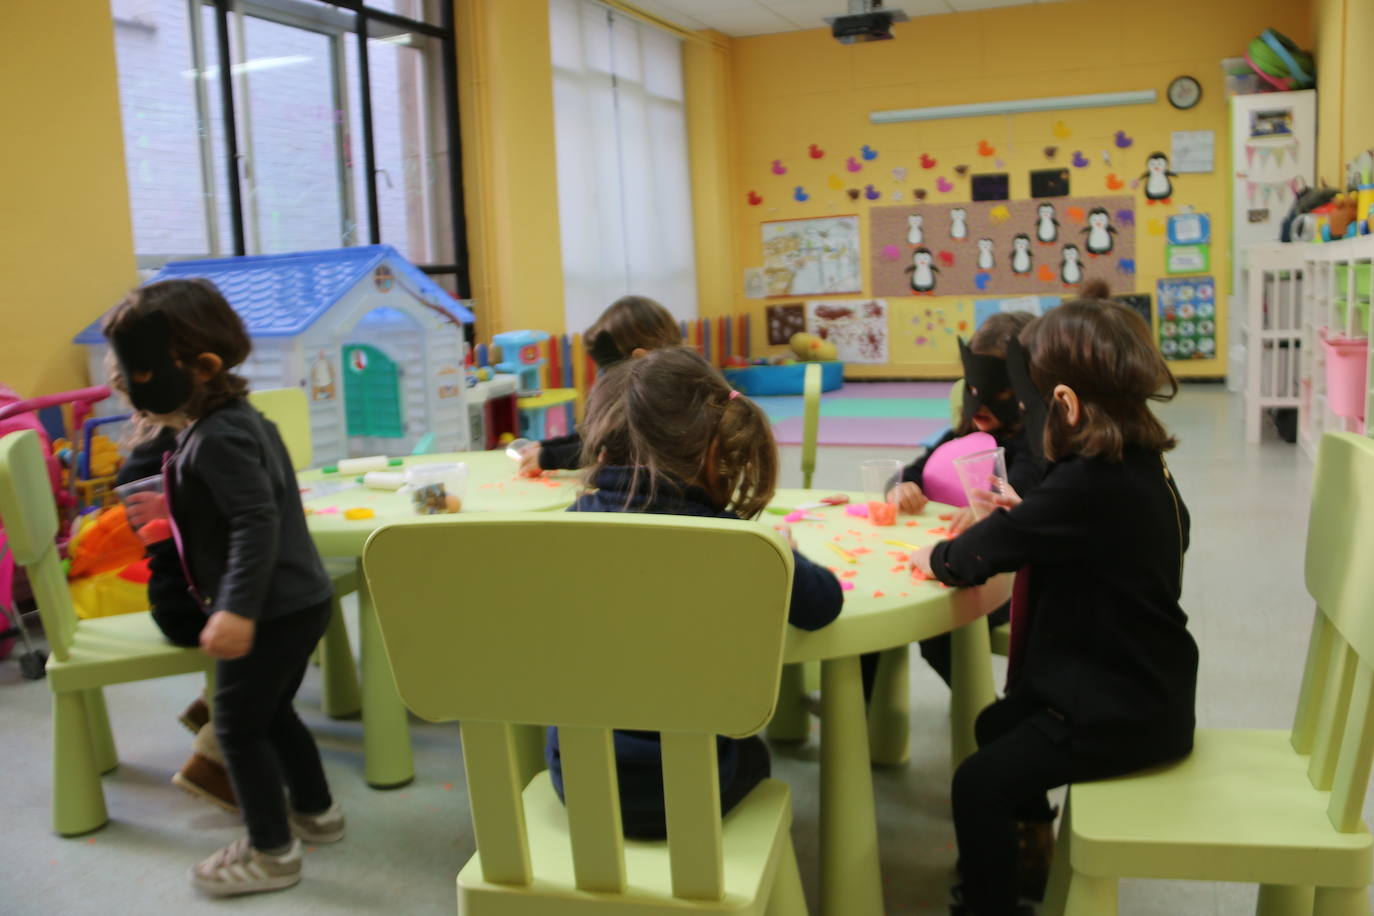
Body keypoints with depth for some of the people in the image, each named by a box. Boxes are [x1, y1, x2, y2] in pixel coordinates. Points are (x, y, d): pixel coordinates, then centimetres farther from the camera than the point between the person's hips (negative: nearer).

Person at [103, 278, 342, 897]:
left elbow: (256, 521, -30)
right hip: (300, 599, 10)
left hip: (271, 611, -10)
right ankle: (316, 812, 37)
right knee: (271, 712, 23)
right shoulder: (242, 419, 9)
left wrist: (237, 609, -34)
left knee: (238, 725, 4)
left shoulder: (215, 440, -21)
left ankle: (271, 851, 17)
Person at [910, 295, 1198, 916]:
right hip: (1140, 684, 10)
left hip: (1122, 711, -10)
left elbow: (980, 554, -23)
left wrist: (937, 558, -3)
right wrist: (1024, 515, 2)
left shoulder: (1087, 482, -28)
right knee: (996, 724, 24)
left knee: (980, 783, -8)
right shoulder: (1142, 465, 2)